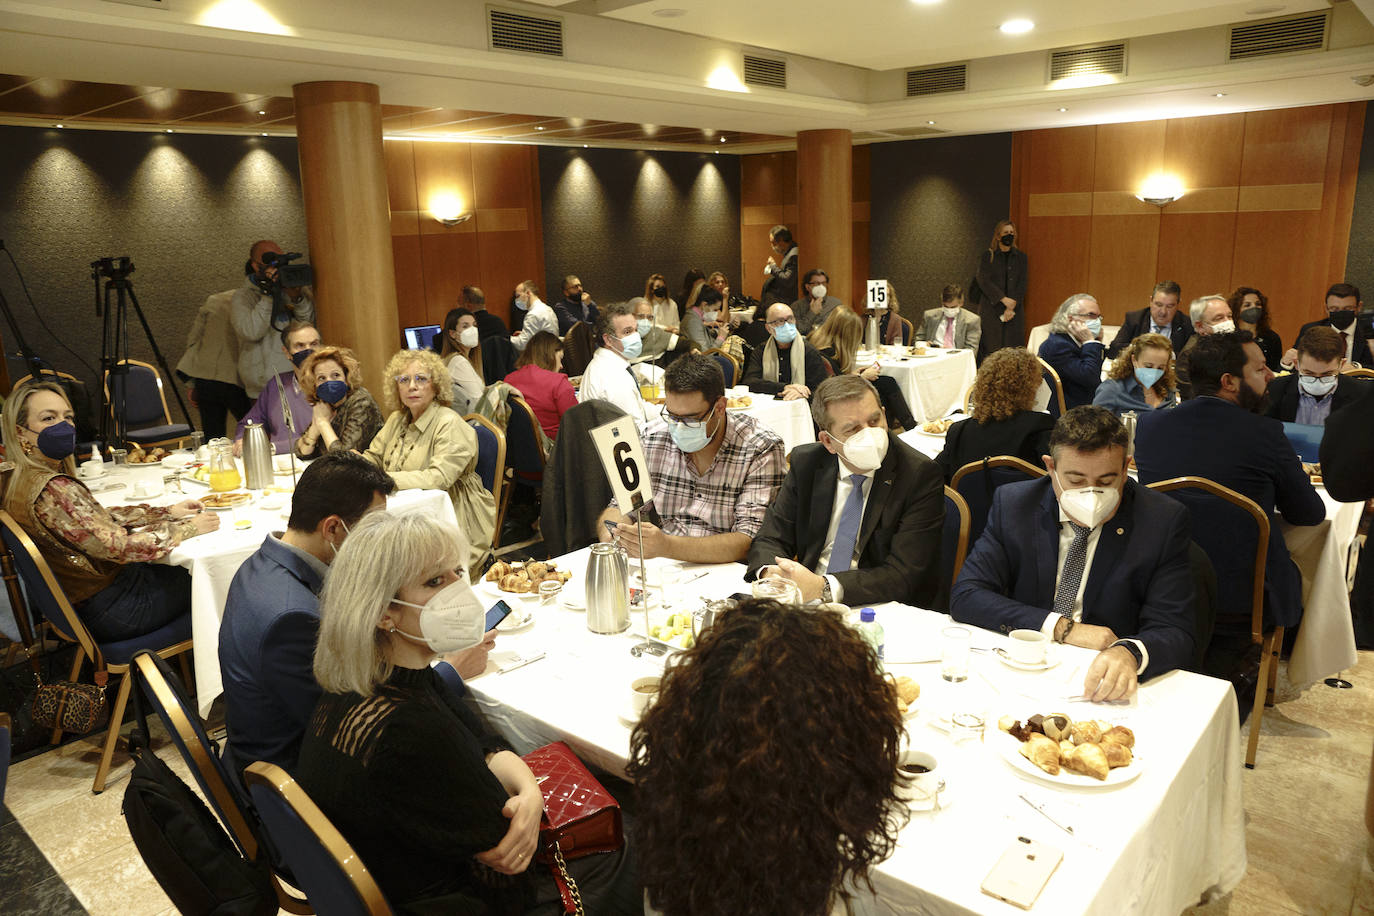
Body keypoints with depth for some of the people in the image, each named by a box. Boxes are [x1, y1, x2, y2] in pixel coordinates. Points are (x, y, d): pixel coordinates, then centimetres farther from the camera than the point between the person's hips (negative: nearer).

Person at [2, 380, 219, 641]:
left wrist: (168, 512, 5)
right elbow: (120, 547, -27)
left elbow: (100, 518, 10)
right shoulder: (52, 491, -30)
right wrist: (189, 528, -16)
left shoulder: (22, 480, 1)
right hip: (109, 612, -9)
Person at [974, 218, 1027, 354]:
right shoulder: (987, 256, 4)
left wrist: (1011, 307, -9)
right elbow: (983, 281, -6)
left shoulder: (1020, 257, 11)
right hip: (991, 309, -2)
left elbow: (1022, 284, 4)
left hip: (1015, 310, 2)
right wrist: (1003, 299, -15)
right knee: (991, 350, -6)